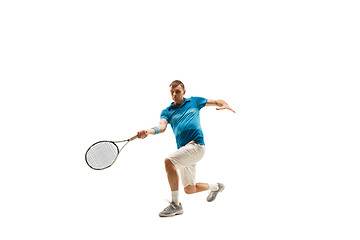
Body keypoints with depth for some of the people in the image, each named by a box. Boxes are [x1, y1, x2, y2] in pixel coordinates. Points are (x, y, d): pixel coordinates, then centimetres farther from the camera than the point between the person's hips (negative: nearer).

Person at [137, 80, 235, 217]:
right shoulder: (167, 111, 14)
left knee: (169, 161, -27)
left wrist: (225, 105, -5)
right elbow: (162, 126, -7)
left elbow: (217, 102, 19)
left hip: (196, 145, -5)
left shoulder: (194, 102, 11)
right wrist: (148, 132, -29)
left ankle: (175, 204, -17)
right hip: (184, 150, 5)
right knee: (189, 190, 11)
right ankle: (216, 187, 41)